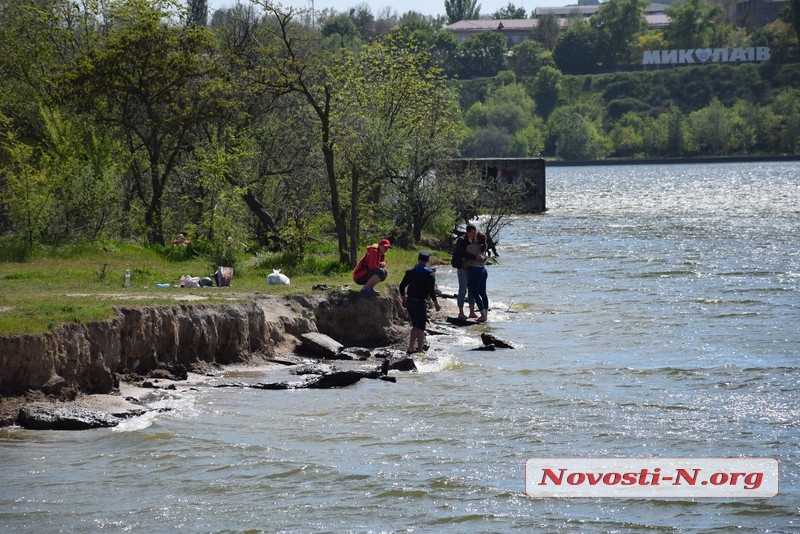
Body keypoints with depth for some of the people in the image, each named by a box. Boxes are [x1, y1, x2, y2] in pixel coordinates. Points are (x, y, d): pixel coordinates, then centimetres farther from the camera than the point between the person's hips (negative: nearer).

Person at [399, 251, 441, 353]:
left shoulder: (410, 272, 7)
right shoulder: (429, 274, -9)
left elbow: (402, 286, 8)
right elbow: (431, 290, -14)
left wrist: (403, 300, 20)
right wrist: (436, 304, -4)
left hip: (410, 302, 6)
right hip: (420, 302, -6)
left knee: (415, 325, 17)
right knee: (421, 327, 2)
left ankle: (411, 348, 15)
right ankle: (420, 349, 0)